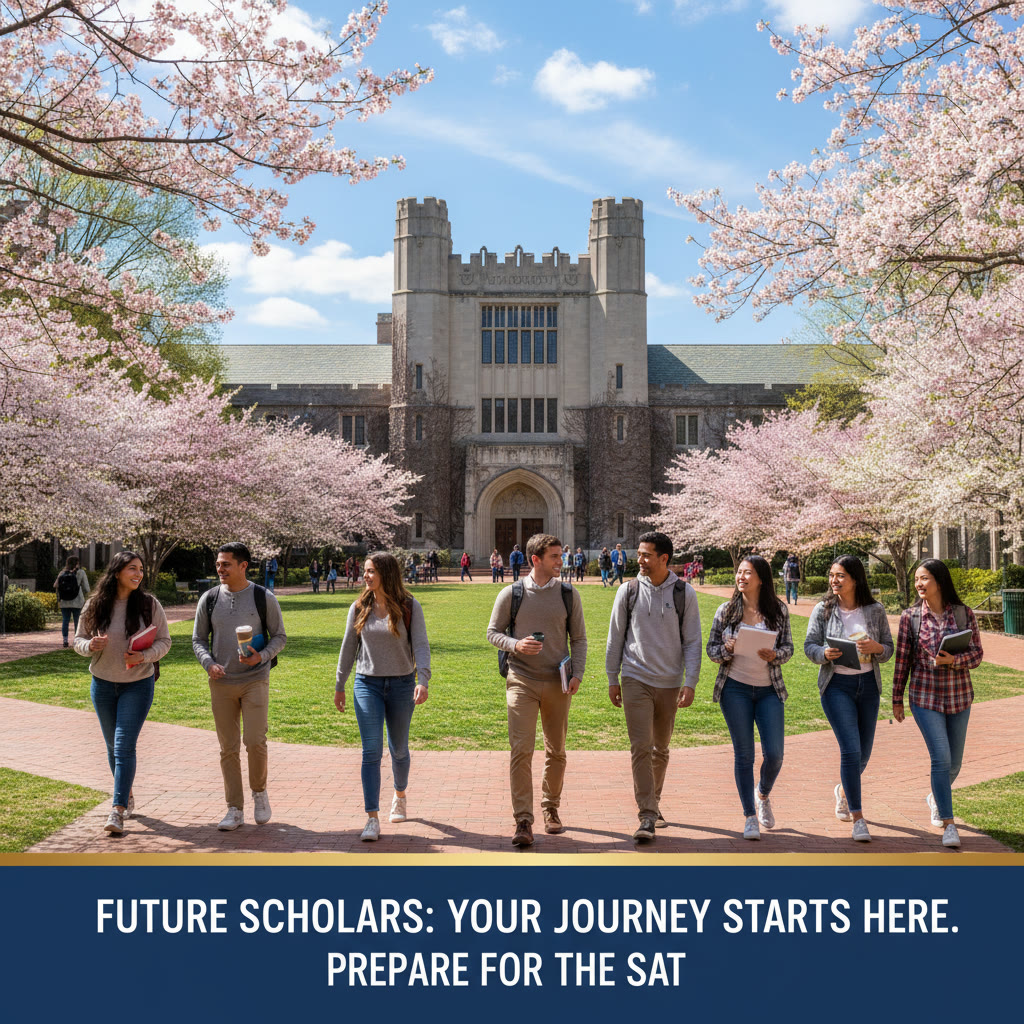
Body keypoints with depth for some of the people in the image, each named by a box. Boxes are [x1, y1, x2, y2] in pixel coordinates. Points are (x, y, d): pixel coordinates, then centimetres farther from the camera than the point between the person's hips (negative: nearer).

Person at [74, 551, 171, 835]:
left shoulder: (149, 604, -7)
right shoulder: (94, 605, -4)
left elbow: (164, 641, -2)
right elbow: (78, 639, 6)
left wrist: (145, 656, -21)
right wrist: (90, 645, -17)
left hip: (138, 685, -3)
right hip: (103, 684, 3)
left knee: (124, 746, -11)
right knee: (112, 746, 14)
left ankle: (118, 811, -10)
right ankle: (127, 795, 34)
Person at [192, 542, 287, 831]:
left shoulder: (263, 598, -1)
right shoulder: (209, 599, 5)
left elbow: (279, 637, 4)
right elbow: (198, 639, 11)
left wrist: (261, 657, -14)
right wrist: (208, 663, -8)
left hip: (255, 680, -2)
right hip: (221, 683, 2)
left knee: (255, 742, -9)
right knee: (228, 748, 5)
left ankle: (259, 791, 17)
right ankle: (235, 809, 14)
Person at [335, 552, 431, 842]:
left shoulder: (409, 607, -5)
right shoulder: (359, 608, 3)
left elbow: (421, 645, -10)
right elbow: (349, 647, 10)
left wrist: (423, 680, -24)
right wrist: (339, 685, 14)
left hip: (401, 685, -1)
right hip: (367, 684, 1)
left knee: (398, 750, 13)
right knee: (371, 751, -8)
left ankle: (400, 795, 42)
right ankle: (372, 819, -8)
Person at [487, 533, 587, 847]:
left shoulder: (568, 594, 5)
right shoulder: (511, 594, 0)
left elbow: (579, 639, 10)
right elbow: (493, 632, 6)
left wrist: (577, 673, -3)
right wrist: (515, 645, -14)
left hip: (558, 683, 2)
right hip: (522, 681, -2)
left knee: (556, 751, 10)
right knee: (521, 750, -11)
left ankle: (551, 810, 29)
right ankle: (523, 821, -8)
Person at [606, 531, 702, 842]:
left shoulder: (684, 593, -1)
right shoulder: (629, 591, 0)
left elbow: (693, 641, 1)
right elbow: (615, 637, 7)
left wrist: (690, 683, -6)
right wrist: (612, 679, 7)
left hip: (670, 683, 1)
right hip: (636, 679, -1)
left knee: (661, 749, 13)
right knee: (641, 747, -9)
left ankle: (653, 802, 31)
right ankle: (647, 816, -8)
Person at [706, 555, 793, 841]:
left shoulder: (779, 610, 1)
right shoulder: (726, 610, 1)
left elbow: (788, 648, 6)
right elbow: (711, 649, 5)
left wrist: (774, 655, -16)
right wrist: (727, 649, -17)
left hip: (769, 690, 1)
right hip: (735, 689, 0)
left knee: (774, 754, -4)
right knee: (744, 753, 1)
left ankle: (763, 795, 29)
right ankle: (750, 817, 13)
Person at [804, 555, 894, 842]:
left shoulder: (875, 611, 1)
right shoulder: (823, 609, -3)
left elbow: (889, 648, 6)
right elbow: (809, 646, 0)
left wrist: (876, 647, -16)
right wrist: (825, 653, -20)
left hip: (868, 684, 3)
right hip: (837, 685, -3)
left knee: (864, 753, 12)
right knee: (851, 749, -12)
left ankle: (844, 790, 44)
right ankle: (857, 818, -3)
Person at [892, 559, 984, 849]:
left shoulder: (963, 613, -2)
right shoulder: (910, 617, -4)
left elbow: (977, 653, 0)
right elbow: (902, 659, 1)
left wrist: (953, 660, -21)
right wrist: (896, 699, 3)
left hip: (958, 697, 2)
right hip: (925, 697, -2)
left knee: (954, 762, 14)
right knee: (941, 758, -12)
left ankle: (935, 798, 44)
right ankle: (948, 824, -2)